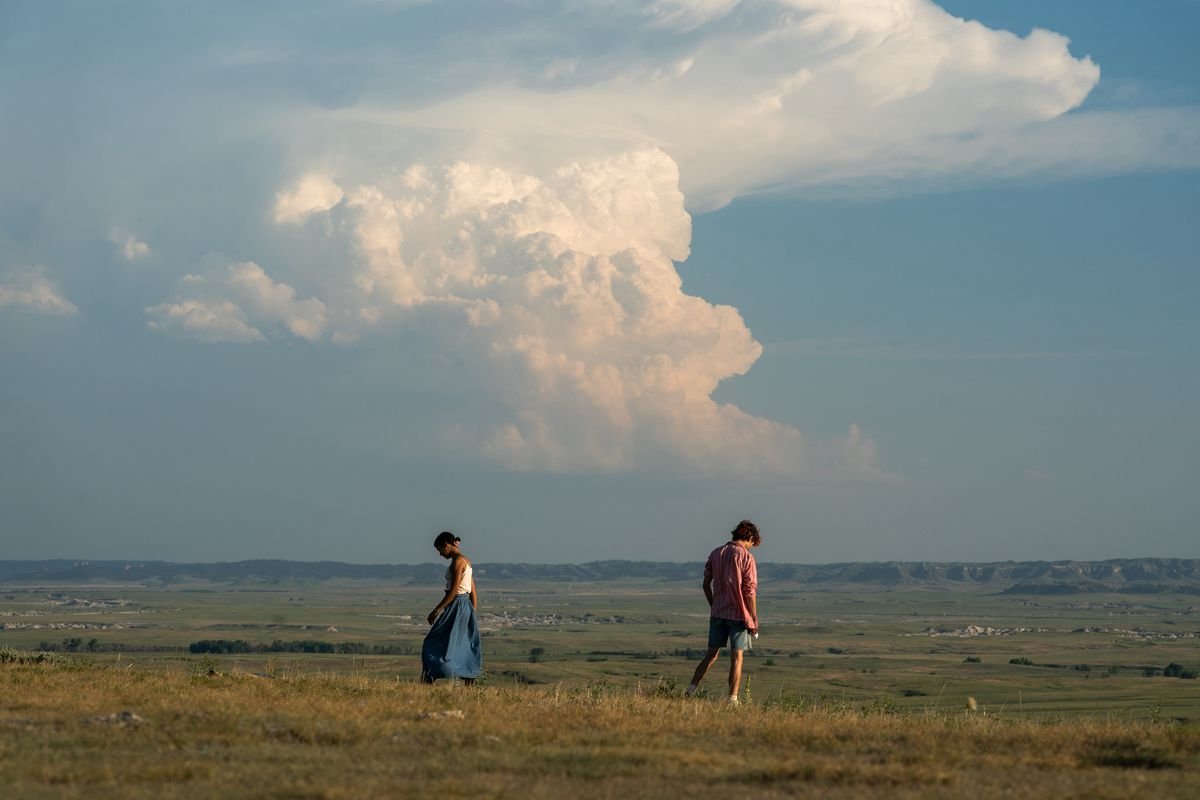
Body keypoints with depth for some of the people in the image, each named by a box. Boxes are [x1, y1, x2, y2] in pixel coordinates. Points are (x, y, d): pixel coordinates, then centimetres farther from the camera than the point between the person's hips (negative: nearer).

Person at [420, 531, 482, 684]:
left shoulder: (458, 561, -13)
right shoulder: (466, 561, 15)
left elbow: (454, 590, -20)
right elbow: (473, 593, 18)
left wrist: (437, 610, -19)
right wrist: (472, 614, 21)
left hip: (456, 606, -10)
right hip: (466, 607, 10)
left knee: (434, 643, -6)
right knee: (466, 647, 8)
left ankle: (428, 681, -11)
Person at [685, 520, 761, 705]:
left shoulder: (716, 554, 6)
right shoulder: (746, 557, -10)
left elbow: (706, 584, 9)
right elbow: (750, 591, -12)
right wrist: (754, 619, -6)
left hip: (717, 613, 5)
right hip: (739, 613, -5)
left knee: (711, 655, 11)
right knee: (736, 657, 1)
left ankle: (691, 690, 0)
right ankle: (733, 699, -1)